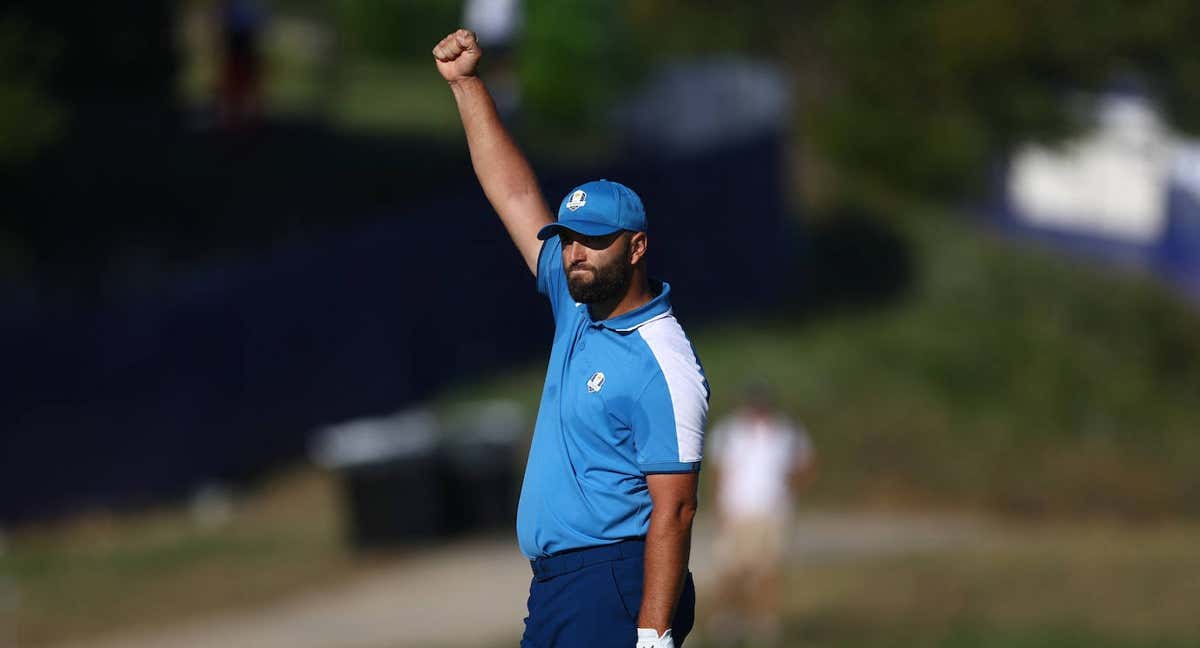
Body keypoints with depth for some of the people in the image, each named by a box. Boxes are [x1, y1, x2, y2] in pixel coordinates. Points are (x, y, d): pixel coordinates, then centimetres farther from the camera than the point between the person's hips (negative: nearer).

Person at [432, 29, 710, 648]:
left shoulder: (663, 366, -13)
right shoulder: (579, 308, 12)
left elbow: (673, 512, -18)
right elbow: (516, 195, 18)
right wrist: (465, 83, 17)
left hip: (615, 587, -9)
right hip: (552, 587, 9)